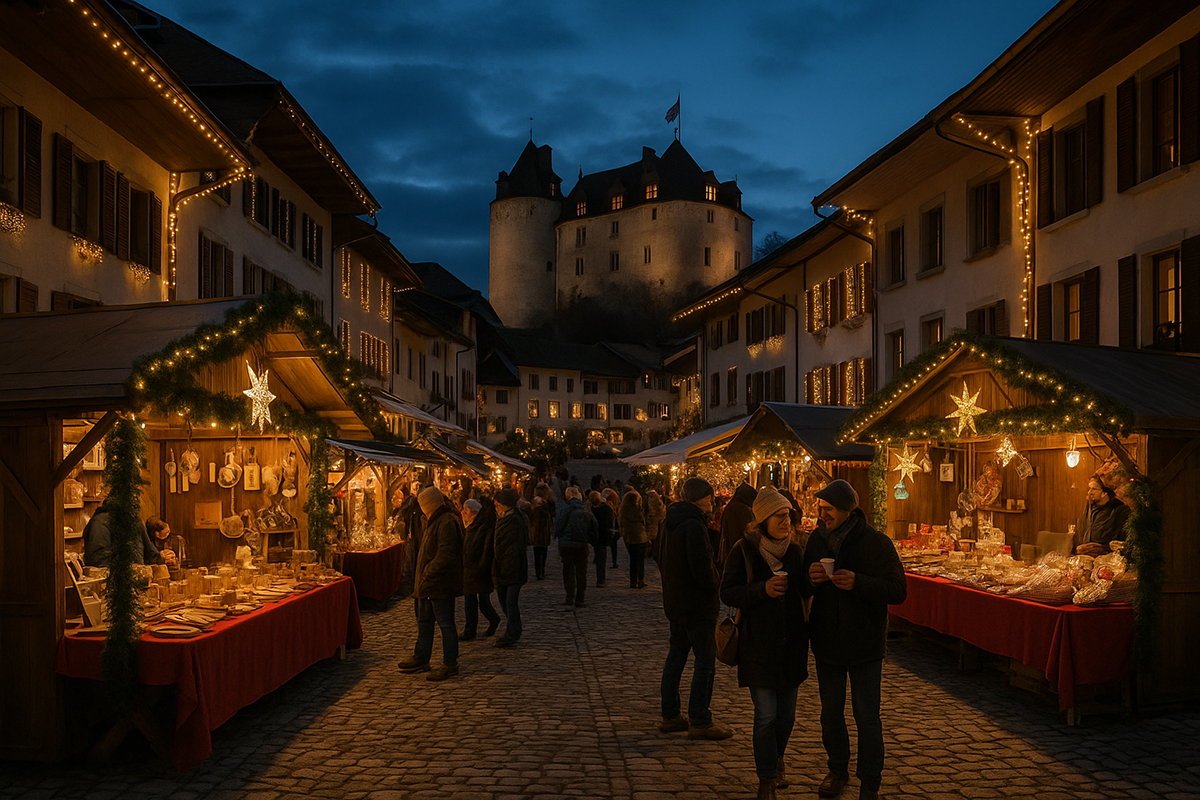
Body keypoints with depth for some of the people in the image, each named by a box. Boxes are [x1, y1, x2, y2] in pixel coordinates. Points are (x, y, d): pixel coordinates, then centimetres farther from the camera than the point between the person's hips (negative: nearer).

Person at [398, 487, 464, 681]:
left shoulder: (446, 523, -19)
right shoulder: (435, 521, 16)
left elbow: (445, 555, -26)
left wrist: (428, 574, -20)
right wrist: (421, 578, 15)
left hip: (441, 584, -11)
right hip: (428, 584, 11)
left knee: (445, 623, -3)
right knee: (424, 621, 19)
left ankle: (450, 665, 5)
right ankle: (421, 659, 31)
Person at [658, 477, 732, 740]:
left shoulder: (673, 522, 10)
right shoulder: (694, 525, -20)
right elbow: (701, 566, -23)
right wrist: (715, 587, -8)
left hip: (675, 603, 10)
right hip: (697, 604, -10)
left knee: (675, 658, 15)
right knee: (705, 663, -2)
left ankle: (670, 716, 22)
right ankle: (699, 722, 3)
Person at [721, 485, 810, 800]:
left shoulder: (795, 551, 6)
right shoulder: (744, 550, -8)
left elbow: (804, 591, 13)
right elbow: (727, 593, -9)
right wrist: (763, 589, -23)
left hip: (791, 643, 5)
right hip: (758, 644, -4)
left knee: (787, 713, 12)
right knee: (766, 714, -5)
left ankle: (774, 760, 38)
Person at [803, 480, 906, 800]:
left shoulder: (877, 543, -12)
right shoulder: (817, 539, 1)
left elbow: (898, 591, -15)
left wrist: (858, 583, -29)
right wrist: (810, 578, -15)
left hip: (865, 644, -4)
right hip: (826, 642, 4)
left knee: (867, 718, 2)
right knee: (831, 713, 17)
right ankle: (838, 770, 36)